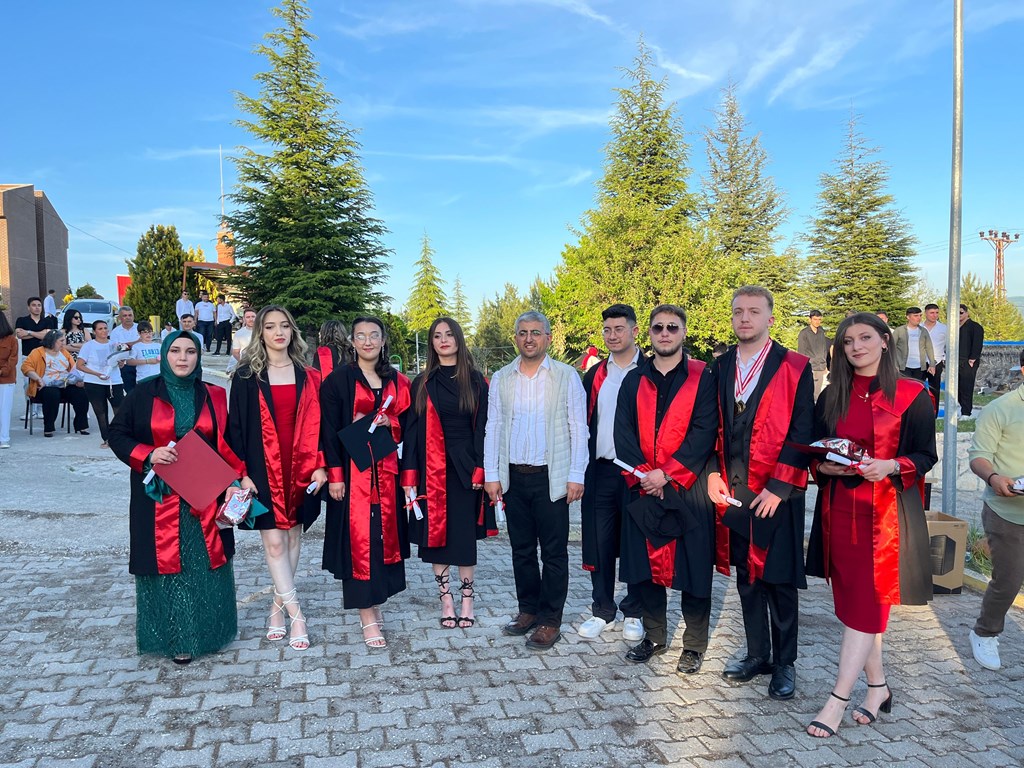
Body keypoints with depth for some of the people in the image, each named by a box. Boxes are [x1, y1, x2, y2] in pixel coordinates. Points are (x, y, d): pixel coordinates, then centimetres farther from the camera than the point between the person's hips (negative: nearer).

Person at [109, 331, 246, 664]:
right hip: (160, 498, -1)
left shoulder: (213, 397, 6)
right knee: (166, 565, 2)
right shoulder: (145, 393, 1)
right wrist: (148, 455, -13)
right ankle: (174, 638, 15)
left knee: (206, 564, 5)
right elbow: (117, 434, 4)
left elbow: (228, 445, 8)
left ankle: (205, 632, 20)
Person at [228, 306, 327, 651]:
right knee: (273, 540, -5)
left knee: (293, 536, 9)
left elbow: (317, 424, 6)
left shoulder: (308, 376, 6)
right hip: (264, 469, -2)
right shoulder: (247, 376, 1)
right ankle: (295, 614, 3)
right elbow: (236, 426, -1)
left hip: (301, 467, 3)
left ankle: (279, 605, 23)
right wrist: (242, 473, -7)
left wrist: (320, 465, -2)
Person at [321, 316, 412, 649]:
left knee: (385, 534, 8)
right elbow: (329, 430, -6)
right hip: (353, 470, -4)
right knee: (358, 538, -3)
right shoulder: (339, 379, -2)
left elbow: (407, 425, 14)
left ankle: (373, 599, 26)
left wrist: (390, 422, -8)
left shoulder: (397, 382, 9)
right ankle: (367, 615, 4)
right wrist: (334, 474, -12)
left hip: (385, 469, 4)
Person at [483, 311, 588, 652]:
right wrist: (491, 475, 2)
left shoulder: (566, 376, -2)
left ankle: (550, 620, 15)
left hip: (552, 478, -3)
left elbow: (579, 428, -3)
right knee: (521, 549, 13)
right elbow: (492, 428, 8)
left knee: (554, 551, 3)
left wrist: (576, 476, -8)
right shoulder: (501, 379, 7)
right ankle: (528, 609, 28)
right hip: (513, 477, 3)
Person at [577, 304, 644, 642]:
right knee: (599, 543, 8)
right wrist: (581, 466, 7)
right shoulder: (595, 374, 11)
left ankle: (634, 613, 22)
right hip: (600, 471, 4)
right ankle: (602, 611, 22)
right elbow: (585, 423, 13)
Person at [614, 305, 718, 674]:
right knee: (644, 564, 9)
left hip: (688, 488, -3)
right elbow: (623, 432, 4)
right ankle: (654, 636, 27)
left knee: (693, 567, 3)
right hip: (643, 488, 3)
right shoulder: (634, 380, 9)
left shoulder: (702, 378, -1)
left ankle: (694, 644, 20)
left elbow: (704, 432, -9)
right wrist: (643, 475, -10)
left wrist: (666, 473, -16)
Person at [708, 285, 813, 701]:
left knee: (779, 580, 5)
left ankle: (784, 662, 23)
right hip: (732, 490, 5)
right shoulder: (721, 367, 8)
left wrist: (777, 487, -14)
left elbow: (801, 433, -9)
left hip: (777, 493, -4)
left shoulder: (794, 367, -6)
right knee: (746, 576, 15)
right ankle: (757, 654, 31)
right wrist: (713, 473, 0)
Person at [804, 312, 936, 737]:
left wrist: (890, 467, -21)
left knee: (865, 604, -3)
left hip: (886, 511, -4)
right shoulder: (832, 396, 8)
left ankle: (837, 700, 3)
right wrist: (824, 466, -10)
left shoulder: (911, 395, -3)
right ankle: (878, 686, 26)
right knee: (852, 600, 10)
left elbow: (925, 455, -2)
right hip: (839, 508, 4)